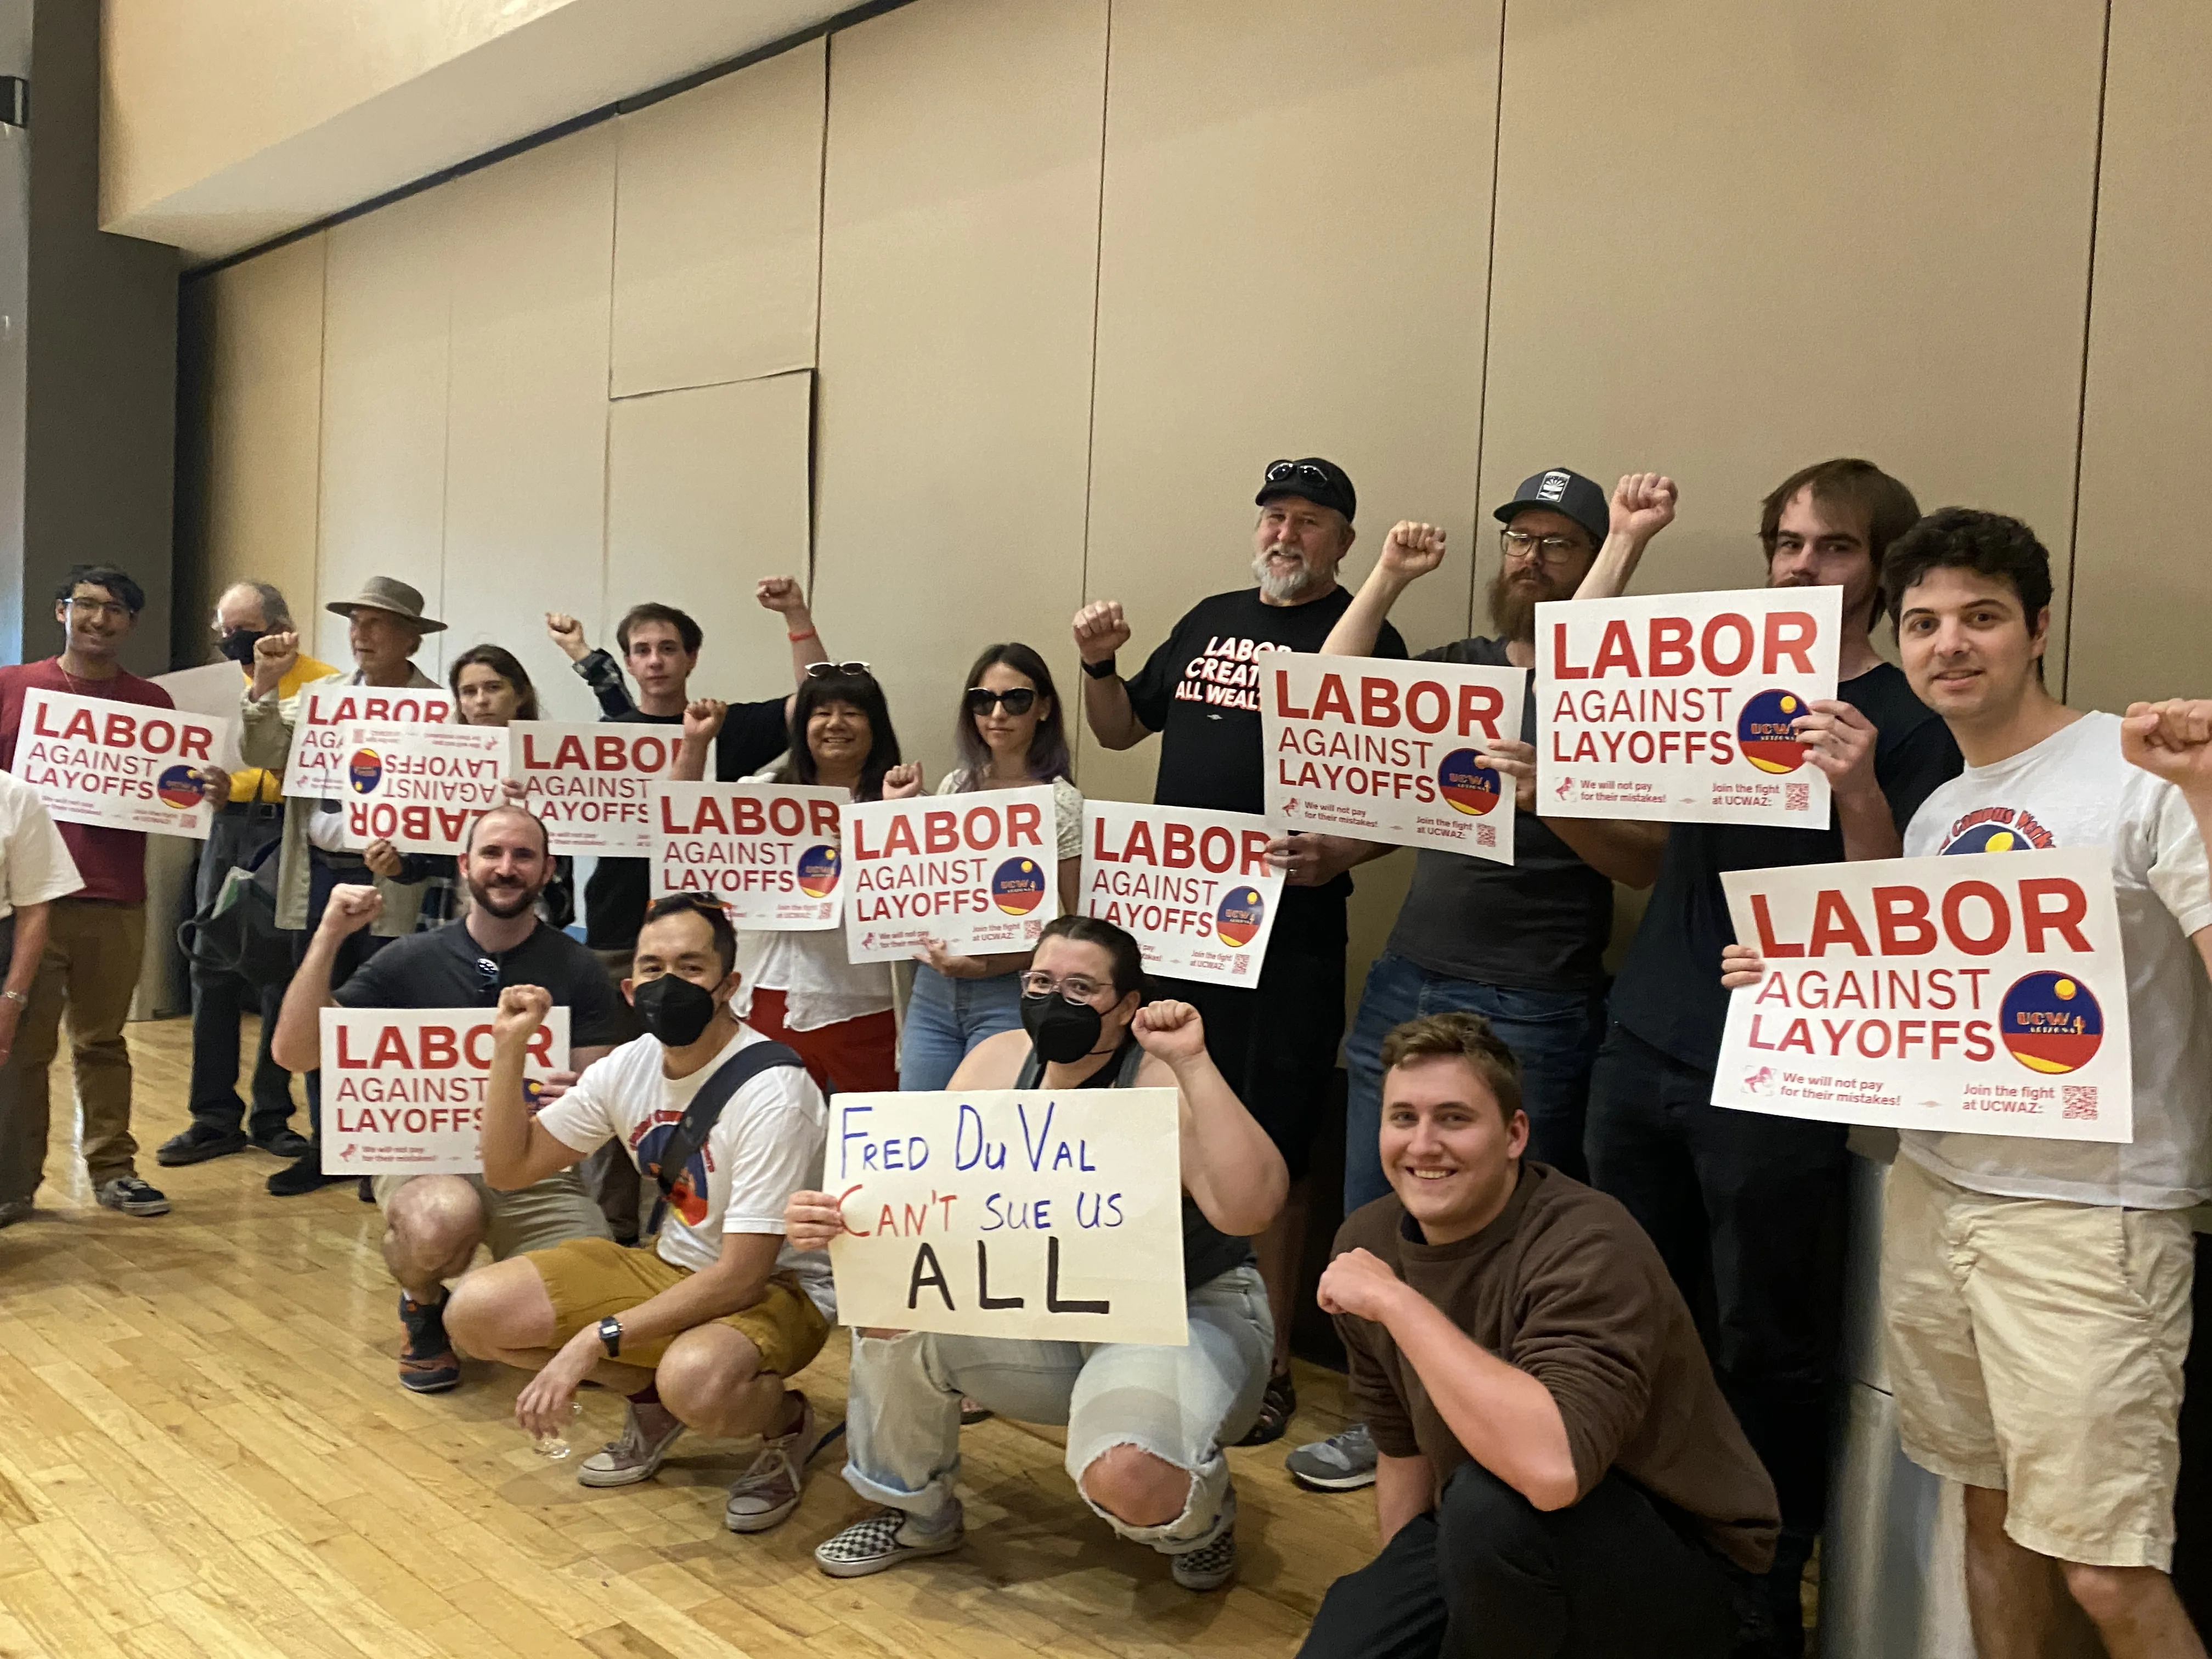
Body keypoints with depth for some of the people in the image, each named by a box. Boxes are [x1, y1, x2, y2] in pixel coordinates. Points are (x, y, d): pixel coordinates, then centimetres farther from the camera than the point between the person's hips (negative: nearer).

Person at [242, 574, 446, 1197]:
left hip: (391, 882, -5)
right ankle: (325, 1146, 25)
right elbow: (263, 755, 6)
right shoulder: (318, 692, 12)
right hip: (319, 875, 5)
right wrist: (266, 684, -4)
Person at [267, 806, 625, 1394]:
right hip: (426, 1155, -1)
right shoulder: (411, 959, 1)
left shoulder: (576, 968, 1)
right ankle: (423, 1307, 1)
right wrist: (329, 936, -14)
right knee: (442, 1221, -38)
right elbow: (295, 1052, -5)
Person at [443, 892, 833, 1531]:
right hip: (669, 1264, 7)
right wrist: (509, 1048, -8)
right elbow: (509, 1168, 5)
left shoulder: (772, 1091, -25)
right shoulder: (629, 1065, -4)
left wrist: (594, 1341, -29)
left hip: (774, 1287, -7)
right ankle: (654, 1399, 12)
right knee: (477, 1309, -8)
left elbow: (739, 1278, -26)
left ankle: (787, 1421, -3)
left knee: (695, 1381, -40)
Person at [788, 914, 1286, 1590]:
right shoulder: (1000, 1063, -6)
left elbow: (1248, 1209, -37)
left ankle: (1202, 1515, 9)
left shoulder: (1161, 1081, -23)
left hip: (1189, 1315, -6)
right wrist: (837, 1219, -26)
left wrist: (1193, 1064, -40)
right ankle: (915, 1512, 14)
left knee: (1126, 1478, -33)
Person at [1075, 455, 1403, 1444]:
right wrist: (1098, 664, 2)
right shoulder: (1209, 622, 14)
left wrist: (1340, 854, -25)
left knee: (1270, 1153, 2)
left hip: (1289, 932, -5)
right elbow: (1120, 729, 21)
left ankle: (1271, 1363, 17)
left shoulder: (1368, 639, -3)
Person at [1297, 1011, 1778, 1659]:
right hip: (1478, 1536, 6)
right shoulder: (1367, 1242, -4)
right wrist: (1398, 1598, 10)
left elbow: (1553, 1467, -43)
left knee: (1493, 1500, -33)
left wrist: (1396, 1302, -35)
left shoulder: (1586, 1247, -26)